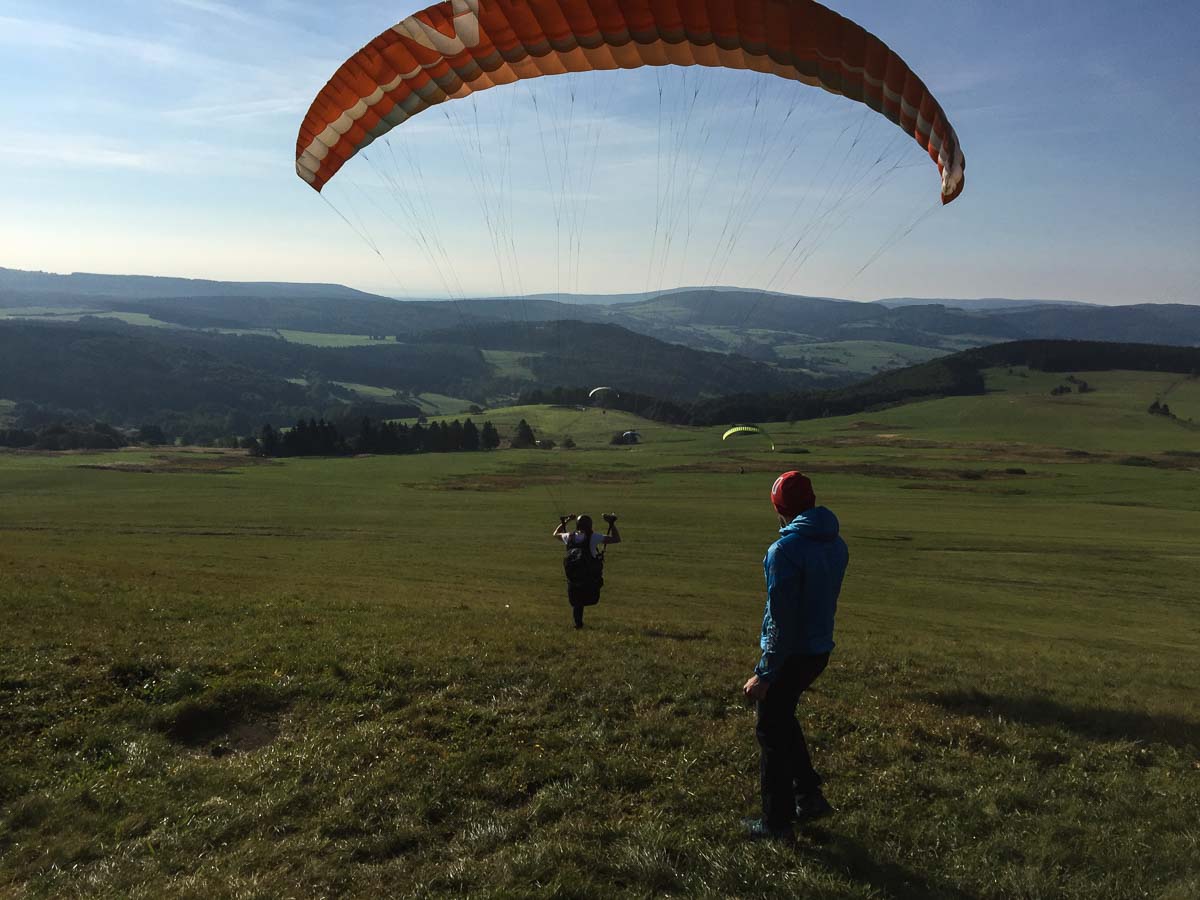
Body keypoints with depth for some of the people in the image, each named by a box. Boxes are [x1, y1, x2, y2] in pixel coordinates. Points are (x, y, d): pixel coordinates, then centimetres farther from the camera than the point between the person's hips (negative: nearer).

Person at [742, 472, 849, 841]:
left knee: (772, 734, 7)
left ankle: (776, 821, 16)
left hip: (790, 654, -8)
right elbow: (824, 599, 9)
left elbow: (781, 621, -22)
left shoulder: (785, 550, -21)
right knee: (783, 720, 26)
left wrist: (764, 674, -18)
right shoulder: (837, 545, 4)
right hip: (820, 651, 8)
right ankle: (809, 795, 27)